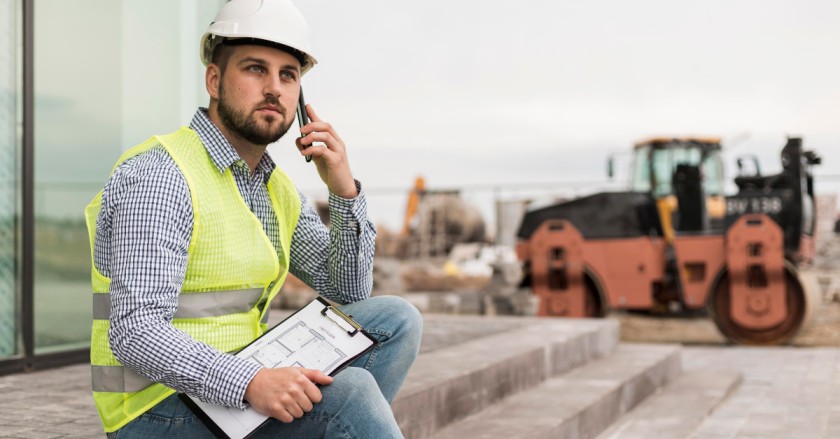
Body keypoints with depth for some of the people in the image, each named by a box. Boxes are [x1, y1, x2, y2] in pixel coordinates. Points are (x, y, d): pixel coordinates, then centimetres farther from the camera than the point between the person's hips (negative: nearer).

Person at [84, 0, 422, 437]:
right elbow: (134, 333, -24)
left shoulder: (276, 188, 10)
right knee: (350, 390, -27)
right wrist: (251, 382, -38)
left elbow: (349, 292, 11)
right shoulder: (160, 177, -17)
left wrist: (345, 190, -4)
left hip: (237, 382, 9)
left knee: (396, 318, 2)